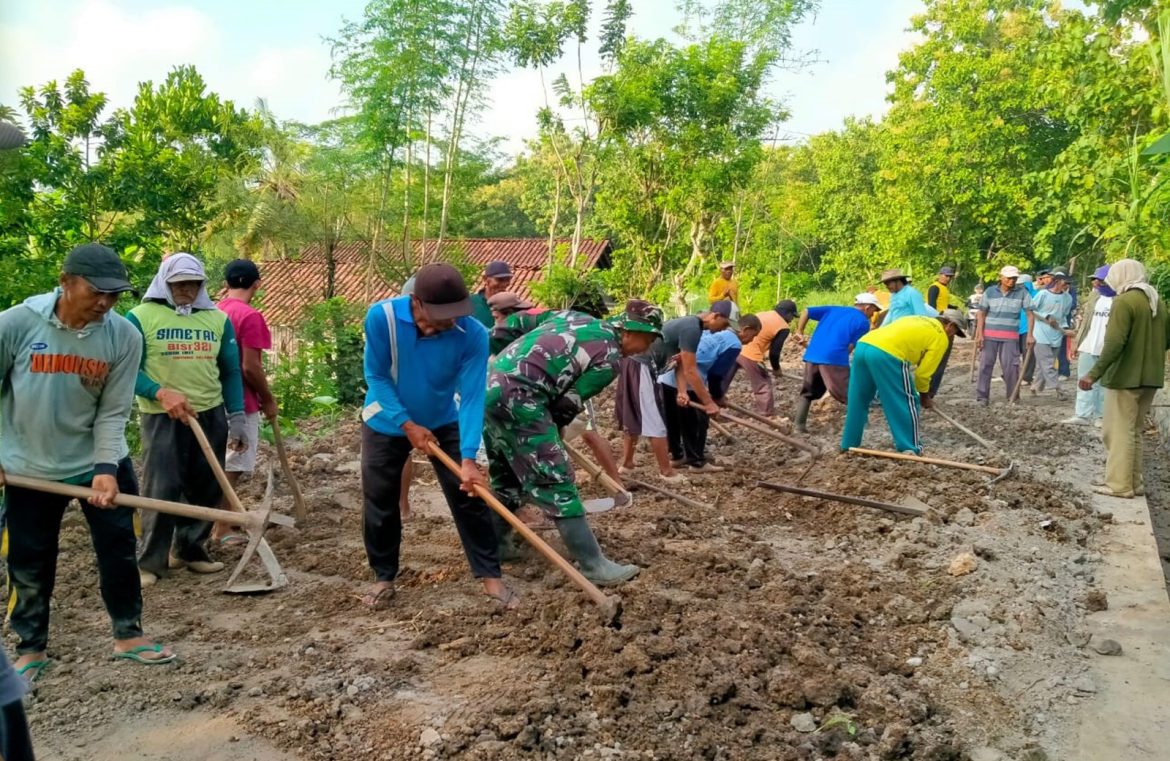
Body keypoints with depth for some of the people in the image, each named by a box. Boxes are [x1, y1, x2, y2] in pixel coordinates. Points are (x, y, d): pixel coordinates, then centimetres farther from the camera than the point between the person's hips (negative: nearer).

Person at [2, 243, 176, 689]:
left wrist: (106, 468, -22)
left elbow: (113, 412, -11)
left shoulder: (124, 336, -13)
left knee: (119, 551, 8)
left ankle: (127, 634, 27)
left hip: (99, 462, 1)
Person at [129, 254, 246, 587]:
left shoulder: (218, 318, 8)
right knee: (161, 490, -4)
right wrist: (161, 393, -23)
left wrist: (237, 418, 5)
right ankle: (150, 561, 8)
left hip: (210, 415, 4)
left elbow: (230, 372, 11)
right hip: (162, 418, -4)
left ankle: (190, 549, 24)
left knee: (208, 488, 9)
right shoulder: (141, 317, -3)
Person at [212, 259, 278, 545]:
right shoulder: (249, 316, -17)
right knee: (233, 465, 0)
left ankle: (219, 519, 28)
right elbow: (250, 368, -20)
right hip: (241, 400, -8)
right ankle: (222, 528, 7)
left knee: (223, 463, 18)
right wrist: (268, 400, -6)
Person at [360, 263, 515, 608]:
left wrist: (468, 458, -36)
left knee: (469, 497, -2)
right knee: (379, 504, 7)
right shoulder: (381, 317, -29)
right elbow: (376, 377, -19)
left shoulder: (474, 334, -29)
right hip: (387, 422, 0)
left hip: (443, 423, 0)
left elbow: (471, 397, -28)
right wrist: (408, 425, -24)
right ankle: (384, 577, 26)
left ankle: (490, 576, 8)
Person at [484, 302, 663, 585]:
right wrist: (551, 429, 16)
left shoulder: (578, 318, 20)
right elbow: (569, 403, -1)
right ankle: (593, 565, 0)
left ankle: (496, 540, 38)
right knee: (556, 479, -5)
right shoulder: (610, 357, -3)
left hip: (490, 385, 9)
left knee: (506, 473, 24)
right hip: (517, 396, -9)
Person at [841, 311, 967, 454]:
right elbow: (923, 371, 8)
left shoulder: (918, 320, 34)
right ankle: (910, 448, 15)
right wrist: (924, 395, 25)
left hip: (862, 345, 8)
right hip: (886, 354, -8)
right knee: (907, 401, 8)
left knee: (857, 402, 17)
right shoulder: (940, 337, 11)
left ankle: (849, 444, 26)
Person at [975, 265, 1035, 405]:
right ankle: (982, 396, 6)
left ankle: (1013, 396, 11)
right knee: (986, 364, 1)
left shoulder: (1022, 292, -1)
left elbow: (1029, 314, -1)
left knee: (1011, 366, -1)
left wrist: (1030, 334, -9)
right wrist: (979, 334, -6)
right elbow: (982, 314, 3)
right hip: (989, 334, 1)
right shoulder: (990, 292, 1)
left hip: (1011, 336, -1)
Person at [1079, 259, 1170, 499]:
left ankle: (1119, 484, 2)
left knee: (1119, 432, -1)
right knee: (1134, 431, 17)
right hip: (1150, 377, 8)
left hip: (1125, 377, -8)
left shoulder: (1124, 301, -15)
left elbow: (1114, 343, -23)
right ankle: (1134, 481, 22)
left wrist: (1094, 374, -23)